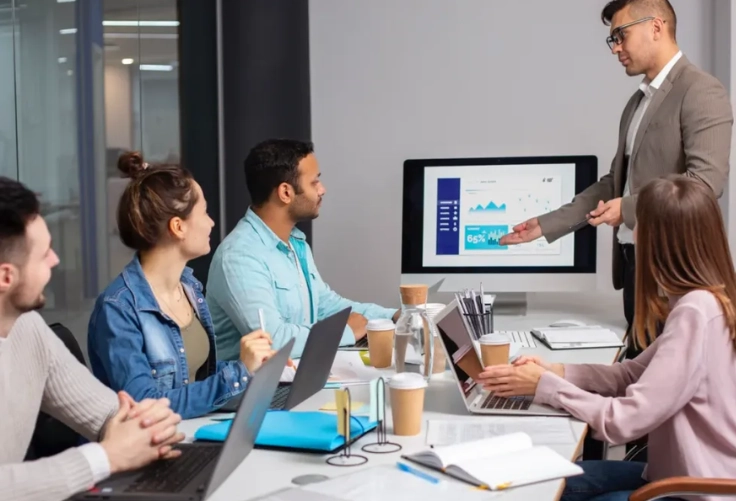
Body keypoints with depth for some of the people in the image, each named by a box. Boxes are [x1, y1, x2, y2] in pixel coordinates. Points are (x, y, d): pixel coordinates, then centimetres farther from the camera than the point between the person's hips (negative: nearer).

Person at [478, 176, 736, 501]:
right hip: (684, 474, 8)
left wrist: (544, 386, -15)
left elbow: (625, 420, -26)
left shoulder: (695, 312, -26)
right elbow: (633, 374, 9)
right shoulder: (702, 302, 4)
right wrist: (557, 372, -4)